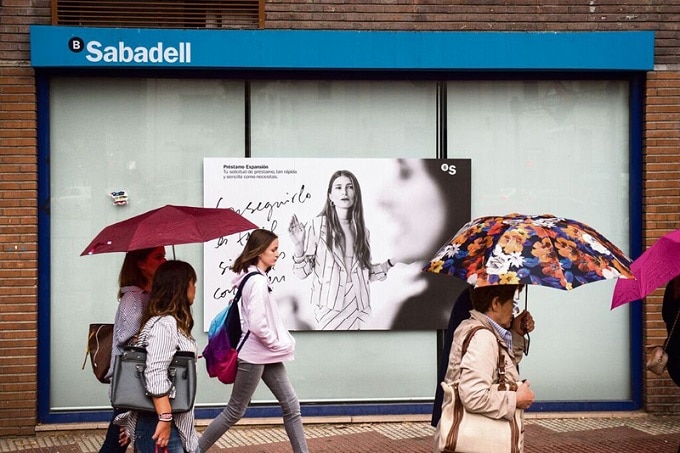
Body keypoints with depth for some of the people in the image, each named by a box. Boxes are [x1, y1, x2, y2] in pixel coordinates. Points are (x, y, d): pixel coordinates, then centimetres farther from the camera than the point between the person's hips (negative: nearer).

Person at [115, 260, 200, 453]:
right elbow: (155, 375, -25)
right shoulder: (164, 324, -16)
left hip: (178, 423, 10)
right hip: (159, 423, -10)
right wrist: (165, 419, -25)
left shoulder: (174, 323, 15)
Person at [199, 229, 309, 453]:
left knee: (291, 407, 8)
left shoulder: (257, 278, 11)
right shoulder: (257, 281, -20)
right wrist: (278, 344, -14)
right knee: (234, 412, 3)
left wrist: (282, 342, 5)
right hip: (254, 356, -9)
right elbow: (256, 324, -27)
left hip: (266, 355, 9)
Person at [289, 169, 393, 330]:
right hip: (330, 307, -4)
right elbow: (302, 272, -6)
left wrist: (390, 262, 7)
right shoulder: (316, 226, -5)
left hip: (357, 305, 4)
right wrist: (298, 245, -21)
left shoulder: (361, 231, 9)